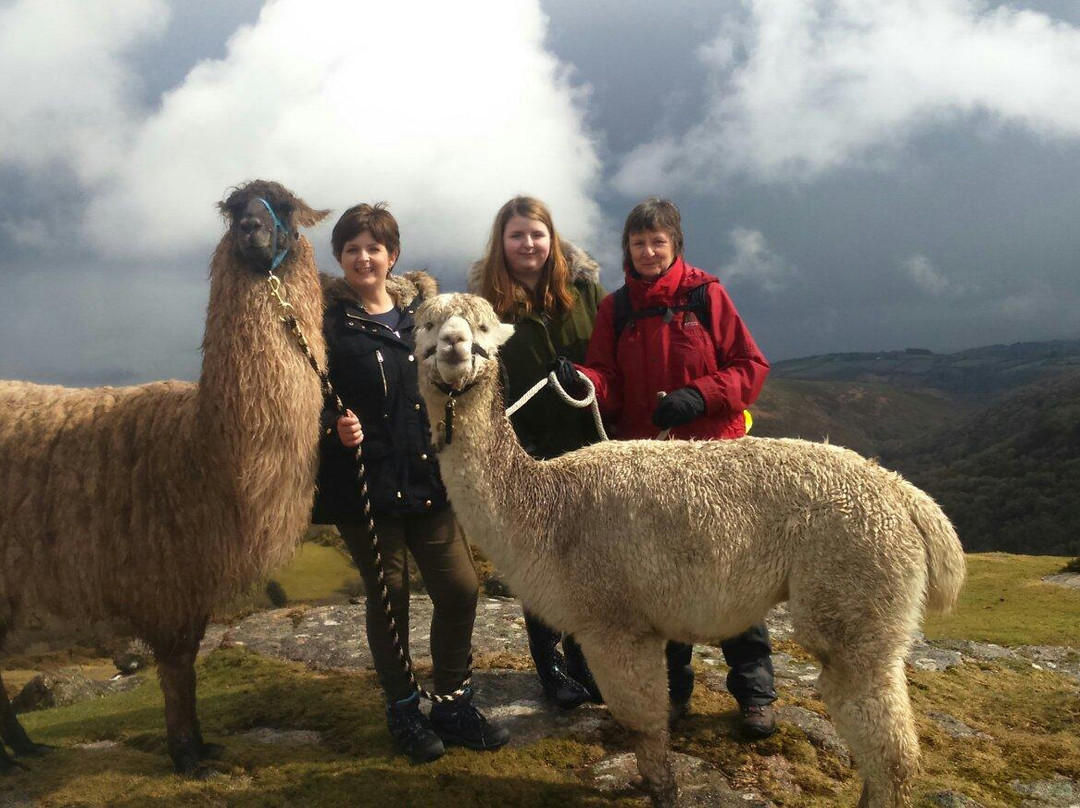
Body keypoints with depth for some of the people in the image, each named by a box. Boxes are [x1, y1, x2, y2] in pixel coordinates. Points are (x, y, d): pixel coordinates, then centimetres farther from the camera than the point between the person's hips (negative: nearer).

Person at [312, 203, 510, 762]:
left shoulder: (425, 309, 8)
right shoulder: (326, 320, -4)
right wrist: (336, 427, -26)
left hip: (428, 478, 4)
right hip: (365, 482, -4)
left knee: (459, 589, 4)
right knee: (388, 594, 8)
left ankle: (452, 702, 24)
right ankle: (402, 708, 28)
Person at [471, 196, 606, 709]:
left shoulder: (585, 289, 1)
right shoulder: (487, 303, -3)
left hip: (590, 450, 2)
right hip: (532, 457, -1)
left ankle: (585, 659, 28)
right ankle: (550, 667, 26)